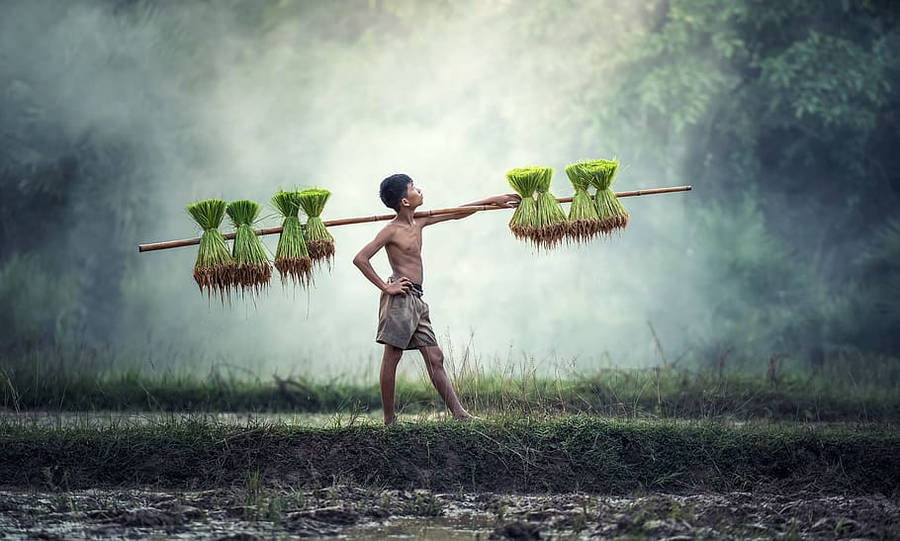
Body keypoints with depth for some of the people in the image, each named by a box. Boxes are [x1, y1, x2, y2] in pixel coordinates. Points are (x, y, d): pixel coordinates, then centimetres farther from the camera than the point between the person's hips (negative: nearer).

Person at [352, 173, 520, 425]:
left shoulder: (419, 222, 15)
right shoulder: (391, 231, -8)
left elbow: (457, 214, 24)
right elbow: (360, 259, -13)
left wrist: (492, 201, 26)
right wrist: (385, 287, -14)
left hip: (417, 300, 8)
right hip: (400, 298, -8)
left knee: (435, 358, 3)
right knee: (391, 357, -5)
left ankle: (459, 413, -2)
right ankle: (389, 420, -3)